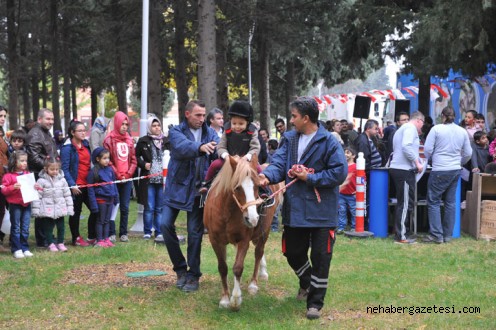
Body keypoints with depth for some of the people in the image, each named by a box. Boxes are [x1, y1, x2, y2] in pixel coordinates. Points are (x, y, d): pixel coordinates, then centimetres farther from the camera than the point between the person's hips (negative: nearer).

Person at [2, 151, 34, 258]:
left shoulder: (28, 174, 11)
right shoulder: (9, 176, -6)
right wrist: (13, 187, -23)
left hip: (26, 204, 5)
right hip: (15, 205, -4)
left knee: (25, 228, 8)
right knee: (16, 228, 3)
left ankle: (25, 248, 15)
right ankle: (16, 249, 7)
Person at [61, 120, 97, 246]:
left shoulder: (85, 144, 11)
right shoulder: (67, 147, -11)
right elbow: (65, 169, -15)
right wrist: (72, 185, -20)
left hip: (87, 184, 7)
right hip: (76, 186, -7)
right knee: (76, 212, 5)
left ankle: (92, 237, 18)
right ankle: (76, 238, 17)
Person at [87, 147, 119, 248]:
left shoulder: (110, 170, 5)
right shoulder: (93, 172, -12)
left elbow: (114, 184, 16)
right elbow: (90, 189, -11)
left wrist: (116, 197, 13)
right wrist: (93, 204, -14)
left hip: (110, 199, 5)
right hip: (100, 199, -5)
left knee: (107, 221, 13)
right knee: (100, 221, 3)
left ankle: (106, 239, 20)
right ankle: (99, 240, 10)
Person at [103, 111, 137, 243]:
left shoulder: (129, 140, 11)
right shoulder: (109, 140, -4)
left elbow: (133, 160, 11)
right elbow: (107, 160, -7)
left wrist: (128, 174, -1)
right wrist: (118, 175, -9)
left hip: (127, 179, 4)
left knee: (125, 207, 7)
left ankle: (123, 233, 13)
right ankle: (111, 233, 3)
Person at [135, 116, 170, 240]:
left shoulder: (166, 141, 7)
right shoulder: (143, 141, 2)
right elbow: (136, 156, 8)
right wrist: (144, 164, -7)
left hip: (163, 179, 2)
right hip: (148, 180, -2)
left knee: (160, 208, 7)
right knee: (149, 207, 1)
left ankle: (159, 233, 14)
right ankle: (147, 232, 12)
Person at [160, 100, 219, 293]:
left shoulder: (210, 133, 4)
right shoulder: (176, 132, -5)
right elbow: (183, 146, -27)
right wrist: (200, 147, -48)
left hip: (199, 190, 1)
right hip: (177, 188, -1)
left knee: (195, 232, 4)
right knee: (166, 225, -7)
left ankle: (193, 275, 15)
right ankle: (180, 268, 10)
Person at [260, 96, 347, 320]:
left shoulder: (328, 141, -13)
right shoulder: (289, 139, 5)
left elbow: (339, 172, -16)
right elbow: (279, 164, -4)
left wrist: (309, 178, -18)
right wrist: (267, 175, -26)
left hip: (321, 211, -5)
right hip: (294, 209, 5)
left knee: (320, 257, 1)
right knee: (292, 252, 16)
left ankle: (315, 302, 13)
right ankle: (306, 283, 45)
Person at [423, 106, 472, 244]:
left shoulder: (436, 129, -7)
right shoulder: (462, 131, 6)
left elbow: (427, 150, -7)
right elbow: (468, 154, 12)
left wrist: (429, 160, 13)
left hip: (439, 171, -5)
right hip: (456, 171, 5)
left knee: (433, 202, 3)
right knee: (450, 202, 11)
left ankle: (436, 235, -2)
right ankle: (447, 235, 14)